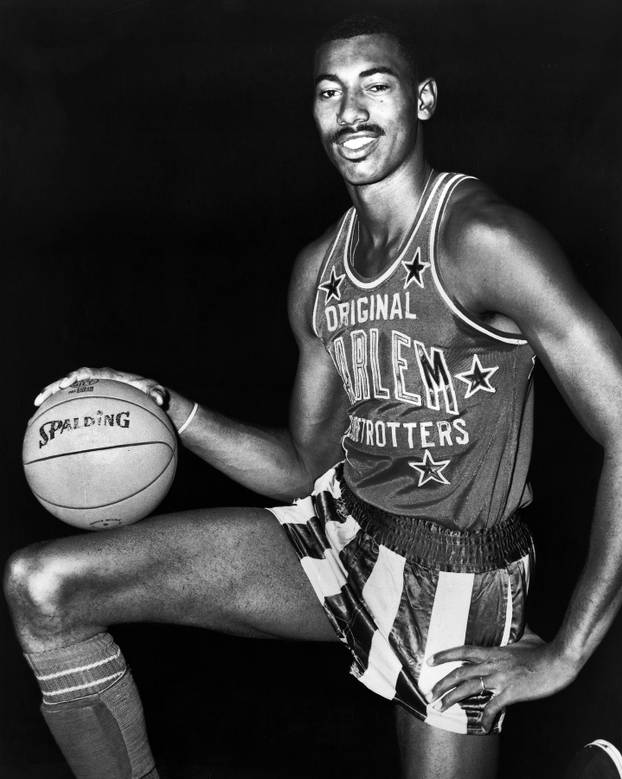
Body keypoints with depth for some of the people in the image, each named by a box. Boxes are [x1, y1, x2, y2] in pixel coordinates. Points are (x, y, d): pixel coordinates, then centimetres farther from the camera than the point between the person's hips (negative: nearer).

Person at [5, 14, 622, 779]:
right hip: (339, 526, 6)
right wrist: (166, 407, -1)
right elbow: (306, 467, 11)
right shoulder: (318, 269, 5)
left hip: (455, 581, -5)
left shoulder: (481, 240, -18)